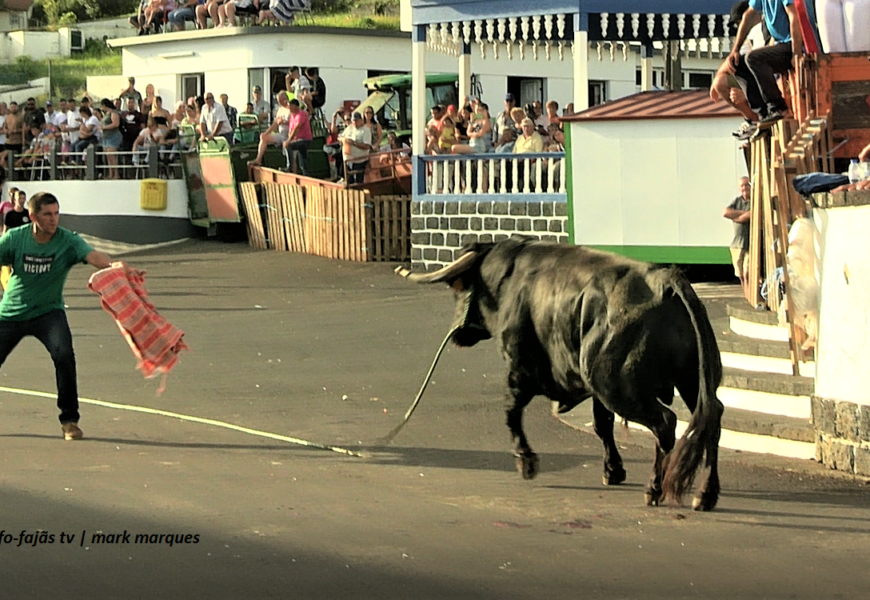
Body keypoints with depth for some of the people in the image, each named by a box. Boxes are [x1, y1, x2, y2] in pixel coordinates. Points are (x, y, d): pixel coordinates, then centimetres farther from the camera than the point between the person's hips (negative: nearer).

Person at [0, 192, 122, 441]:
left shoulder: (68, 241, -15)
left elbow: (92, 255, -32)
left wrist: (113, 266, -53)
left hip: (48, 313, -2)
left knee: (64, 355, -25)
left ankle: (69, 420, -12)